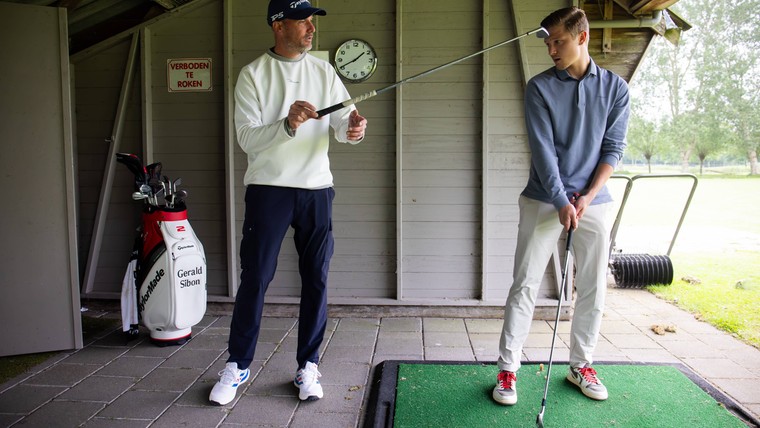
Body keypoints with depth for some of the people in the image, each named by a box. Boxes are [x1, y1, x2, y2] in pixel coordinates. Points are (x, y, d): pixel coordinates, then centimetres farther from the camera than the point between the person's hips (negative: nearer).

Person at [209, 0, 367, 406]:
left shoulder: (324, 71, 8)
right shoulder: (253, 74, 0)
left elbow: (343, 122, 0)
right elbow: (247, 138, -9)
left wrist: (353, 127, -24)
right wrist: (288, 124, -26)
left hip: (317, 189, 3)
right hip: (268, 189, -2)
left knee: (316, 279, 5)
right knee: (254, 279, 1)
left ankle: (308, 366, 19)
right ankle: (237, 366, 18)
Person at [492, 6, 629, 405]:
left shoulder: (615, 87, 4)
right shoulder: (539, 87, -2)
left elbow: (613, 148, 2)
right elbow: (543, 149, -9)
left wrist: (588, 196, -9)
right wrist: (562, 201, -15)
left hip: (594, 202, 2)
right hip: (544, 201, -2)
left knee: (593, 289, 8)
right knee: (525, 285, -2)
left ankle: (581, 365, 25)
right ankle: (507, 369, 7)